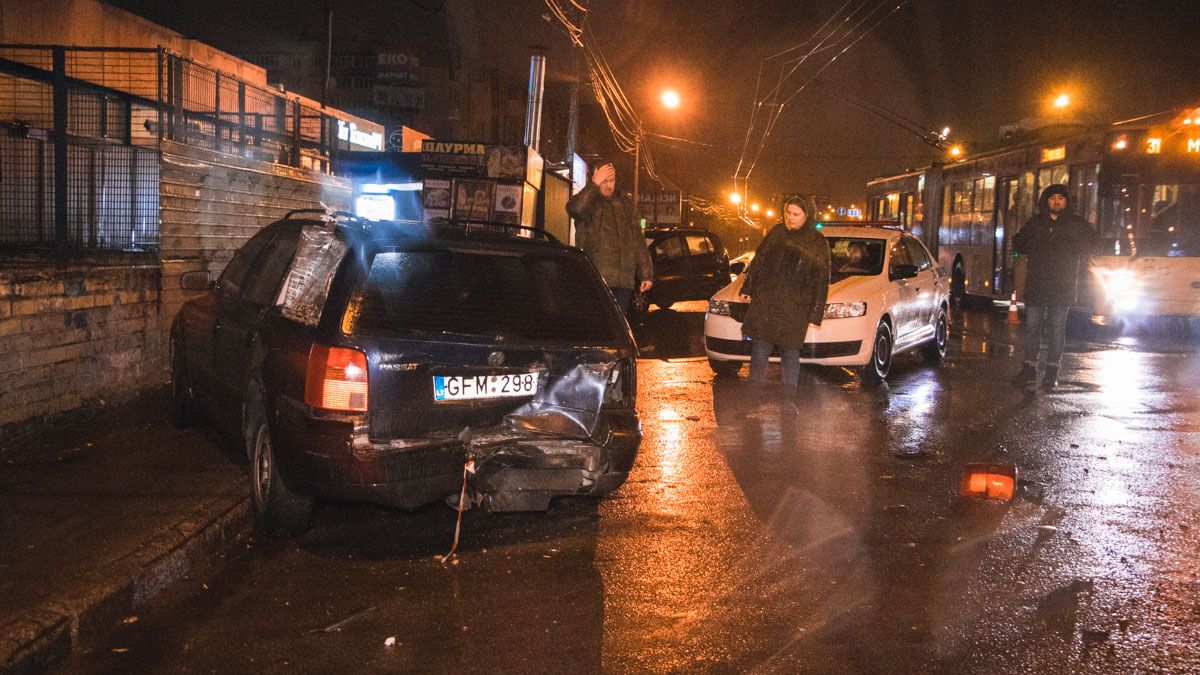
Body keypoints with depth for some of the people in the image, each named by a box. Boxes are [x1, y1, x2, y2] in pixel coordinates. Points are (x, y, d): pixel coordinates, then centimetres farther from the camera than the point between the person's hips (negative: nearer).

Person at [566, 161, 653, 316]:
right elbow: (574, 208, -24)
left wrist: (646, 274, 13)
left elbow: (638, 242, 19)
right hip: (595, 280, -4)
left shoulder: (625, 204, 18)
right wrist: (594, 184, -20)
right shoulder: (587, 201, 3)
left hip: (624, 281, 4)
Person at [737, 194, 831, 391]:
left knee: (790, 354, 3)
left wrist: (815, 315, -4)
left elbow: (821, 281, 0)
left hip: (794, 310, -3)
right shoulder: (777, 232, 8)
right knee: (759, 352, 2)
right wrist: (747, 289, 11)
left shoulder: (818, 243, 0)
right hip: (763, 303, 3)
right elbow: (758, 262, 15)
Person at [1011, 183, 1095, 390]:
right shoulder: (1035, 222, 11)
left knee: (1057, 330, 0)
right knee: (1032, 328, 3)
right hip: (1036, 285, 2)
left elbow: (1085, 247, 2)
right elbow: (1019, 245, 16)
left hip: (1062, 287, -2)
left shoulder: (1077, 224, 5)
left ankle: (1052, 372, 6)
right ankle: (1030, 369, 10)